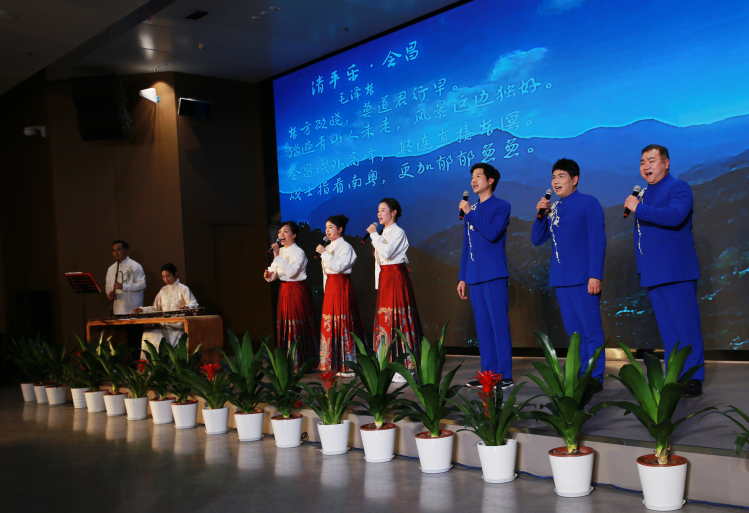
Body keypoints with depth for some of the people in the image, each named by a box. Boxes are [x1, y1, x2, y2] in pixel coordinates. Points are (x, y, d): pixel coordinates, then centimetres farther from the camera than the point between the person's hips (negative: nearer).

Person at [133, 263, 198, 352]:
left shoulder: (183, 289, 4)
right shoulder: (163, 290, 22)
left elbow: (194, 305, -6)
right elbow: (156, 309, 27)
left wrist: (187, 307, -29)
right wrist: (142, 310, 13)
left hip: (178, 325, -5)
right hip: (164, 324, 5)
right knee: (148, 333, -22)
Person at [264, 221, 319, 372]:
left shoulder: (298, 252, -12)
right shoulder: (280, 251, 10)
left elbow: (291, 272, -24)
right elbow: (274, 273, 10)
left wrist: (278, 256, -24)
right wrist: (269, 275, -13)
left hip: (297, 290, -7)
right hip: (284, 290, 7)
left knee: (298, 327, -4)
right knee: (284, 325, 9)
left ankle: (301, 363, 2)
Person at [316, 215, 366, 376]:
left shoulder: (345, 247, -8)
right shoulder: (328, 248, 15)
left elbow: (338, 266, -20)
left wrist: (324, 253, -15)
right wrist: (326, 289, 14)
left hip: (342, 286, -8)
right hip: (330, 287, 8)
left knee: (344, 322, -7)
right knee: (330, 323, 8)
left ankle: (348, 365, -3)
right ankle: (335, 364, 14)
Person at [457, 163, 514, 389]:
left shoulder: (501, 206, 1)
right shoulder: (470, 210, 18)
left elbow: (492, 233, -17)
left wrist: (470, 213, -12)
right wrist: (462, 277, 16)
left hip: (494, 275, -6)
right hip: (474, 276, 6)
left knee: (499, 324, -6)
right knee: (483, 327, 7)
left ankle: (504, 376, -4)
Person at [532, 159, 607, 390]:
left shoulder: (588, 203, -3)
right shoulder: (552, 207, 15)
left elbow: (598, 241, -8)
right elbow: (537, 240, 15)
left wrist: (595, 275, -15)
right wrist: (541, 215, -1)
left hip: (583, 279, -6)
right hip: (560, 279, 6)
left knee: (591, 330, -3)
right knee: (574, 331, 10)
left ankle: (595, 378, 2)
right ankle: (581, 376, 17)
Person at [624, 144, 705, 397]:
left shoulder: (678, 187, -6)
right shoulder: (643, 193, 17)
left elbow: (674, 216, -26)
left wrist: (638, 209, -22)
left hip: (676, 272, -7)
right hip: (652, 272, 7)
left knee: (685, 324, -5)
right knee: (667, 328, 10)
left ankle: (693, 378, 1)